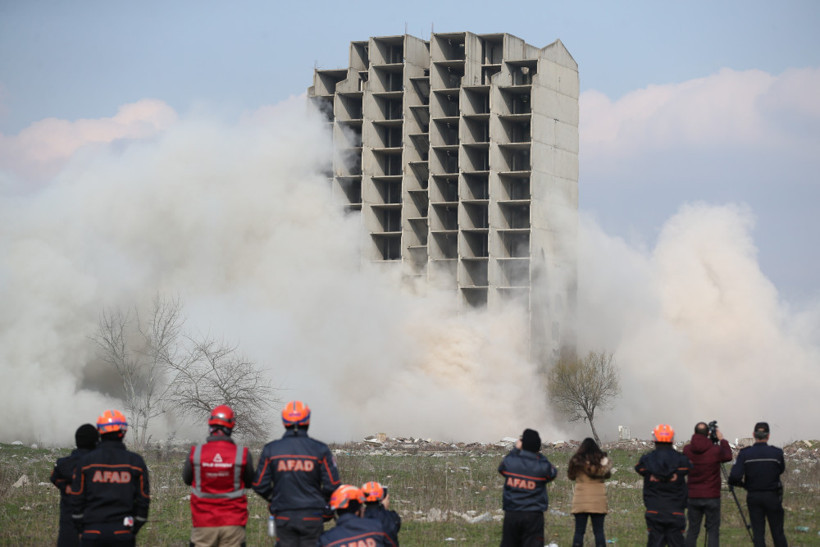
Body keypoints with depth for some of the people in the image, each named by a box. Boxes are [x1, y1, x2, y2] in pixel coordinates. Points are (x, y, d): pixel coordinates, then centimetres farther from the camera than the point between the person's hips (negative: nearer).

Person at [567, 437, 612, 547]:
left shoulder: (577, 460, -3)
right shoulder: (602, 460, -1)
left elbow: (571, 476, 8)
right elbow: (607, 475, 13)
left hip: (581, 500, 0)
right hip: (598, 501, 0)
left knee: (579, 531, 3)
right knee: (599, 531, 5)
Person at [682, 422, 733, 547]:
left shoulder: (687, 450, -5)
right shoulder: (715, 450, -12)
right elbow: (728, 456, 8)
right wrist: (722, 440, 18)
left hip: (693, 497, 3)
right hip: (712, 497, -2)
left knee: (692, 530, 8)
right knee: (713, 530, 2)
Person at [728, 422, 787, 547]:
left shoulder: (744, 454, -8)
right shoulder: (776, 453, -9)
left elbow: (734, 477, -16)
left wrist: (743, 484, 4)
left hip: (753, 497, 0)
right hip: (773, 497, 0)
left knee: (758, 532, 4)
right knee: (778, 532, 9)